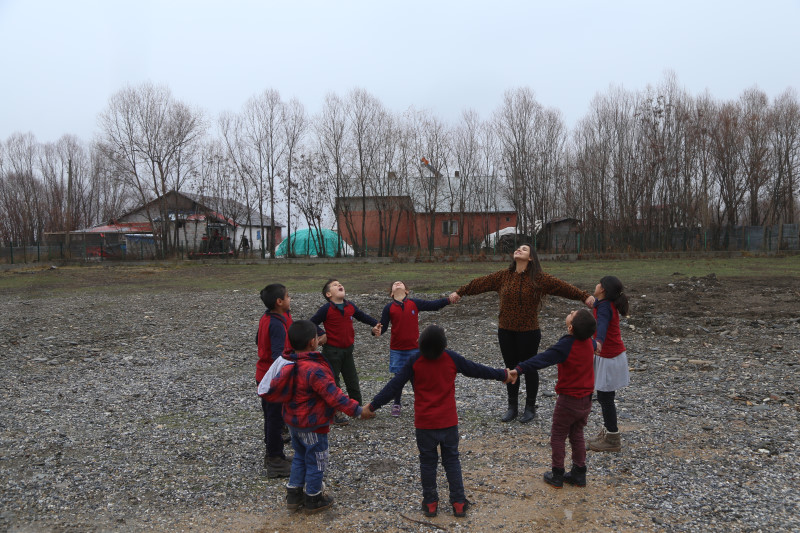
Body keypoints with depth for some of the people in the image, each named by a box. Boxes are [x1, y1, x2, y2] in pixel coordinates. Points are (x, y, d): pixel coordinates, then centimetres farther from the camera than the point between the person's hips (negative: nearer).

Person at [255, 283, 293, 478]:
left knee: (271, 416, 20)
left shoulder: (266, 318, 4)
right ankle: (276, 463, 11)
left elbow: (258, 340, 19)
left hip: (264, 374, 9)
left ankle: (272, 455, 34)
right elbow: (278, 354, -32)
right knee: (276, 418, 1)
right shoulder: (277, 324, -25)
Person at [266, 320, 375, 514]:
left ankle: (293, 495, 32)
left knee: (300, 457, 25)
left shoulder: (289, 365, -2)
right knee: (316, 462, 11)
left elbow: (275, 386, 8)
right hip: (312, 426, -8)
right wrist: (358, 410, -26)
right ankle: (313, 500, 25)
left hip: (293, 422, 8)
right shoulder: (315, 370, -29)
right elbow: (334, 396, -30)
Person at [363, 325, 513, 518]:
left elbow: (395, 385, -12)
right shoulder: (452, 358, -8)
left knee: (428, 462, 13)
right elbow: (476, 370, 3)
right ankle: (459, 504, 18)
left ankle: (430, 504, 21)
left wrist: (373, 405, -5)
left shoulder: (415, 361, -12)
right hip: (449, 422, 1)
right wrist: (503, 375, 17)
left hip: (424, 423, -1)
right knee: (452, 461, 14)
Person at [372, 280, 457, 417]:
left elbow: (433, 305, 2)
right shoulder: (389, 308, -2)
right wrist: (376, 330, -23)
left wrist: (448, 299, -10)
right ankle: (396, 404, 26)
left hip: (414, 348, 0)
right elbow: (383, 327, -1)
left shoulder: (415, 303, -2)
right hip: (396, 349, 0)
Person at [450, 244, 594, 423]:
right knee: (511, 368, 13)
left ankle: (530, 408, 25)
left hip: (528, 332, -4)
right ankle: (512, 407, 27)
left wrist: (585, 296, -21)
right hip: (505, 331, 4)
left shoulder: (539, 277, -8)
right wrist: (460, 292, 13)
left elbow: (563, 287, -12)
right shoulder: (504, 275, 3)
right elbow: (481, 283, 10)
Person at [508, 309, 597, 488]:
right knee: (577, 436, 20)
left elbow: (542, 359, -37)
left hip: (568, 400, -7)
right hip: (586, 399, 7)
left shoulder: (566, 345, -25)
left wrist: (519, 369, -45)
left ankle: (557, 475, 18)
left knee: (557, 437, 9)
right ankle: (579, 474, 26)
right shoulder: (589, 342, -2)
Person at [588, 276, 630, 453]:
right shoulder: (608, 304, 4)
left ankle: (612, 440, 10)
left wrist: (598, 342, -60)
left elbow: (602, 325, -44)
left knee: (605, 398, 0)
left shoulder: (604, 307, -24)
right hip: (613, 354, 10)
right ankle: (607, 432, 30)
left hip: (609, 358, -10)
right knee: (604, 397, 18)